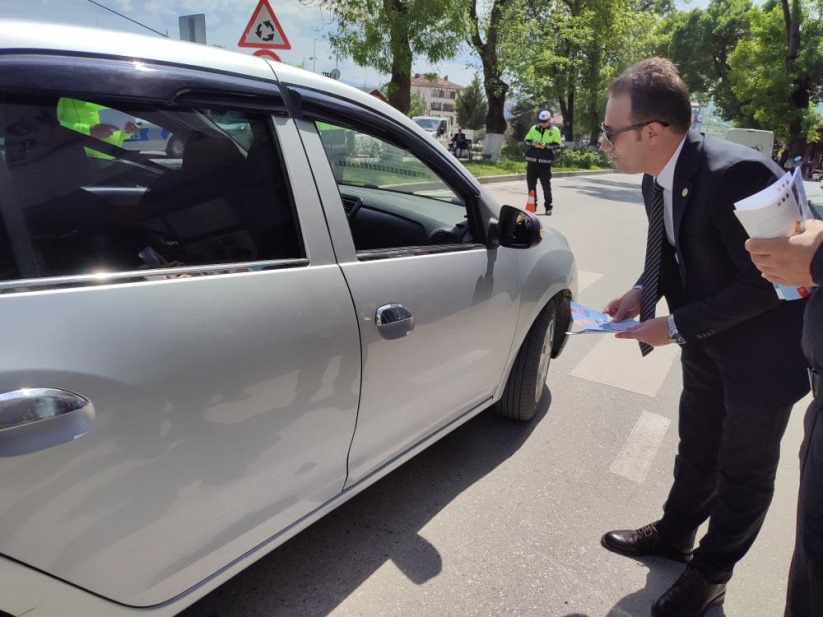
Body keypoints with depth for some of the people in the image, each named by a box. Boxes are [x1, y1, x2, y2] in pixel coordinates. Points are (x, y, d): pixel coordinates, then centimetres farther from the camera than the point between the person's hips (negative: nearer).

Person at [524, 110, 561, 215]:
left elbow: (557, 144, -2)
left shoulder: (555, 130, 3)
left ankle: (548, 206, 10)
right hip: (532, 160, 3)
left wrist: (546, 146, -17)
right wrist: (532, 143, -6)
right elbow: (526, 140, 16)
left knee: (546, 185, -1)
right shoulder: (534, 128, 13)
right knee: (531, 184, 6)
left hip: (545, 162, -3)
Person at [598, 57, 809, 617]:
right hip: (704, 345, 7)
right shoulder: (658, 179, -6)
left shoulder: (738, 174, -31)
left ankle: (711, 570, 35)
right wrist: (642, 293, -9)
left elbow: (766, 281, -28)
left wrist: (676, 325, -25)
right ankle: (675, 534, 46)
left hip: (761, 349, -7)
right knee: (696, 451, 24)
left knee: (743, 470, 14)